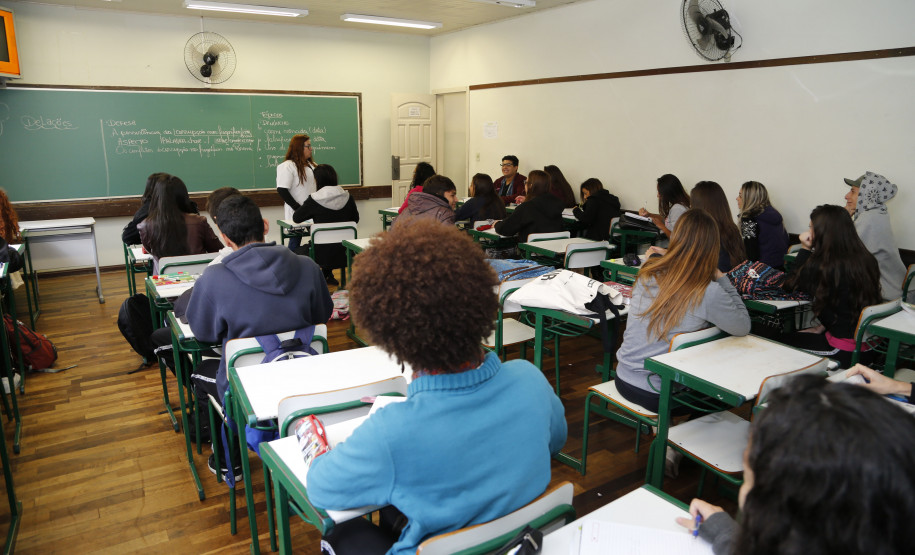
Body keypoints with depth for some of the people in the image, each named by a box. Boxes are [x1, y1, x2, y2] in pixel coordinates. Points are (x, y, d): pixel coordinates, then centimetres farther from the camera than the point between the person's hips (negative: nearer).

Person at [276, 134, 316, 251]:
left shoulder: (310, 165, 17)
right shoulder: (287, 166, -9)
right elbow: (282, 190, -16)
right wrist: (298, 209, -20)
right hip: (296, 214, -7)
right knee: (295, 241, -1)